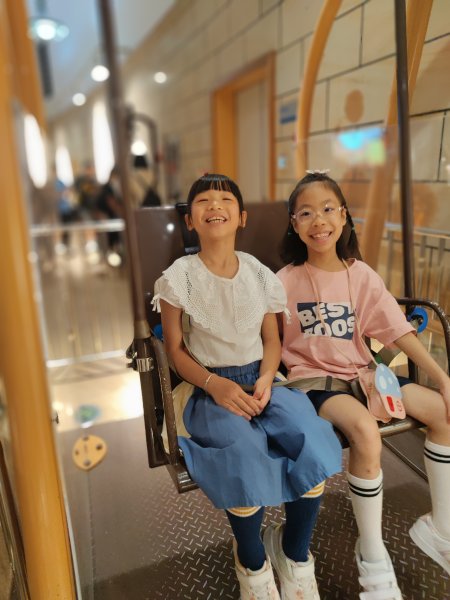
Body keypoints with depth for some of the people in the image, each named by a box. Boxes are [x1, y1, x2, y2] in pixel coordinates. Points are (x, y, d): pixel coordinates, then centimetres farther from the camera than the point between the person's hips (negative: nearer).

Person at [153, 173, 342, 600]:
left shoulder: (260, 275, 3)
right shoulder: (178, 278, -5)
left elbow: (271, 340, 8)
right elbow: (175, 349, -2)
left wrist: (266, 380, -11)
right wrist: (214, 384, -17)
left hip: (259, 380, 3)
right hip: (210, 388, -2)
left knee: (312, 438, -22)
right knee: (245, 450, -30)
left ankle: (295, 554, 8)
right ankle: (253, 563, 4)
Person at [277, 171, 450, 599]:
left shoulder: (361, 274, 0)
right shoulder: (285, 282, -9)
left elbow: (398, 330, -1)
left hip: (359, 372, 5)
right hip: (312, 379, -5)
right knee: (366, 431, -32)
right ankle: (372, 555, -5)